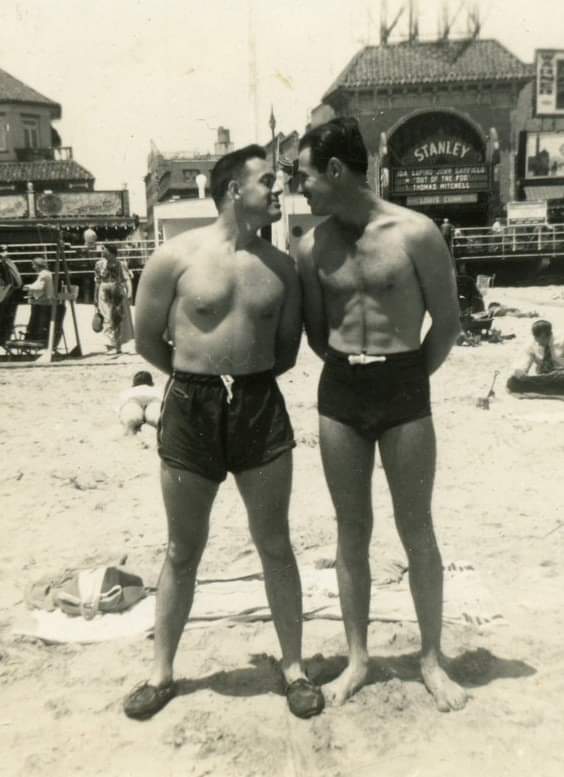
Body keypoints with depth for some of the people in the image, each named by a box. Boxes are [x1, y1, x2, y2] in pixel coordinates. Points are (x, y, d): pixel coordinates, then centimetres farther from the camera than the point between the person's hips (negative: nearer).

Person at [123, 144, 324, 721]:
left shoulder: (280, 265, 4)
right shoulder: (177, 255, -6)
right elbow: (146, 339, 2)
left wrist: (246, 378, 7)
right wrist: (201, 376, 9)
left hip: (261, 406, 2)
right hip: (190, 408, -2)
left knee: (274, 545, 10)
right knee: (183, 550, 11)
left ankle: (293, 666, 26)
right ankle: (161, 672, 30)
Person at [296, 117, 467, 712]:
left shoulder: (415, 233, -9)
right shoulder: (311, 247, 2)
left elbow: (448, 323, -2)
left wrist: (406, 380, 2)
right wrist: (351, 372, 8)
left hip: (404, 390, -3)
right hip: (338, 393, 3)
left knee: (416, 530, 7)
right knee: (351, 531, 10)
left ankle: (431, 659, 25)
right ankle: (357, 658, 25)